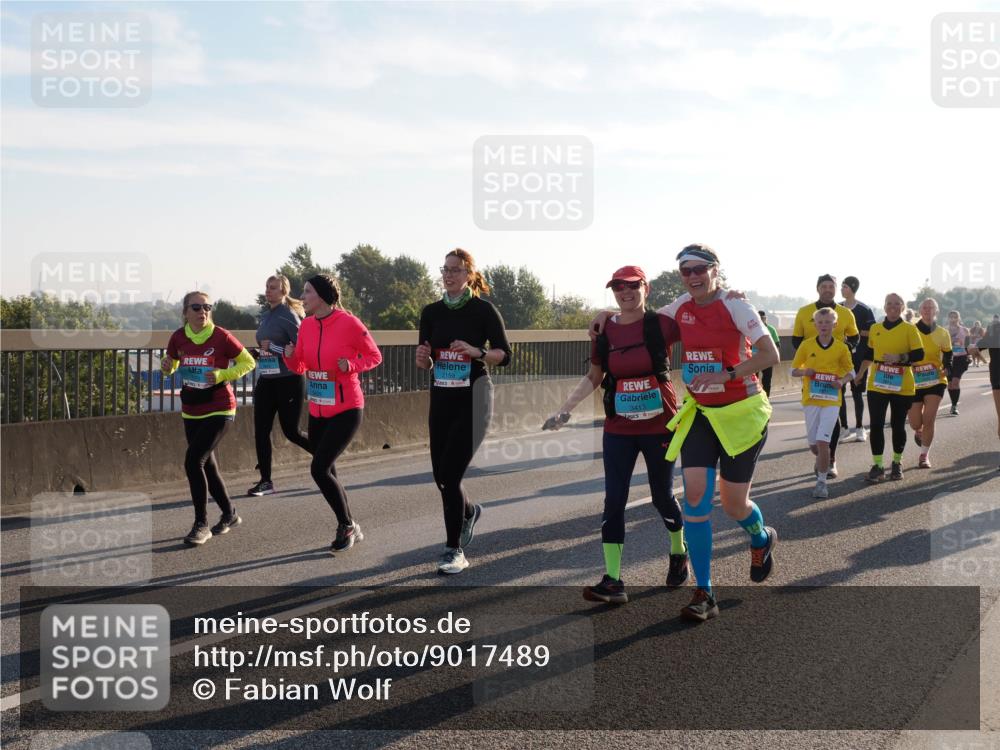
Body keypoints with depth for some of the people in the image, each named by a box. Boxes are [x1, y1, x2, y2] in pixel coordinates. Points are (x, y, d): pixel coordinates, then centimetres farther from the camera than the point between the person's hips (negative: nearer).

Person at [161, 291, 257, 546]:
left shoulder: (222, 337, -13)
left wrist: (221, 375, -20)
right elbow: (172, 364, 16)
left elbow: (248, 362, -5)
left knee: (193, 460, -17)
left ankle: (201, 524, -6)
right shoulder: (178, 337, 0)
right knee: (206, 465, 13)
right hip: (190, 411, 6)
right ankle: (230, 515, 32)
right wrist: (166, 366, -8)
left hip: (219, 410, -6)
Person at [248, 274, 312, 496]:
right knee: (261, 430, 0)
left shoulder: (289, 316, -12)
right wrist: (260, 352, 6)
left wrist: (273, 348, -22)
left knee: (291, 431, 2)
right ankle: (266, 481, 6)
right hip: (266, 381, 7)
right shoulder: (266, 316, 12)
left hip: (288, 380, -7)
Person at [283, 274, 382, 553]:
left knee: (319, 469, -14)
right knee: (327, 472, 13)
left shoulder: (349, 323, -14)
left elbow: (374, 357, -4)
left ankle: (347, 526, 5)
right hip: (317, 411, 7)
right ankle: (348, 529, 29)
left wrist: (350, 365, -21)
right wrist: (290, 356, -9)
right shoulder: (306, 325, 4)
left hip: (345, 411, -7)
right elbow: (300, 367, 12)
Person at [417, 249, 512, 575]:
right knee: (440, 474, 9)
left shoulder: (483, 310, -6)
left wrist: (476, 352, -22)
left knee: (450, 474, -12)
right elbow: (426, 363, 11)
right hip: (441, 398, 5)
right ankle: (469, 511, 42)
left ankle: (455, 550, 0)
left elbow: (504, 355, -5)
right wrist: (424, 359, -11)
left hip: (473, 399, -5)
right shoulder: (432, 312, 6)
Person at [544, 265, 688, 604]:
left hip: (660, 426, -2)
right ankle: (612, 581, -4)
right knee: (614, 500, -5)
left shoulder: (662, 324, -8)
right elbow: (593, 377, 13)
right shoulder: (605, 331, 2)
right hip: (618, 430, 2)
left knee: (662, 496, 10)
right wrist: (565, 409, 7)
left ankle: (679, 552, 40)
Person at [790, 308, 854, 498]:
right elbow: (793, 370, 7)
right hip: (810, 399, 2)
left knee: (823, 441, -14)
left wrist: (842, 381, -10)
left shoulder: (841, 347, -1)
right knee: (813, 444, 10)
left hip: (831, 400, -2)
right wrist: (804, 372, -15)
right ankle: (822, 461, 45)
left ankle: (822, 481, -1)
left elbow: (850, 371, 11)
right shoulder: (806, 345, -1)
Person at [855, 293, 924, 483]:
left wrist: (899, 357, -23)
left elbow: (919, 354, -9)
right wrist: (860, 374, 24)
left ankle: (897, 463, 25)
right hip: (877, 385, 2)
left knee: (898, 425, 8)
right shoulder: (875, 329, 8)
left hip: (902, 387, -2)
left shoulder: (910, 329, -3)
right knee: (876, 425, -4)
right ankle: (877, 466, 1)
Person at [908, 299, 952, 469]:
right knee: (915, 423, 4)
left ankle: (924, 455, 5)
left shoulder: (942, 334, 1)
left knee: (928, 419, -10)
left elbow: (948, 356, 9)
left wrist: (947, 369, -9)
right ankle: (919, 431, 43)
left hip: (935, 382, 0)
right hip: (914, 383, 0)